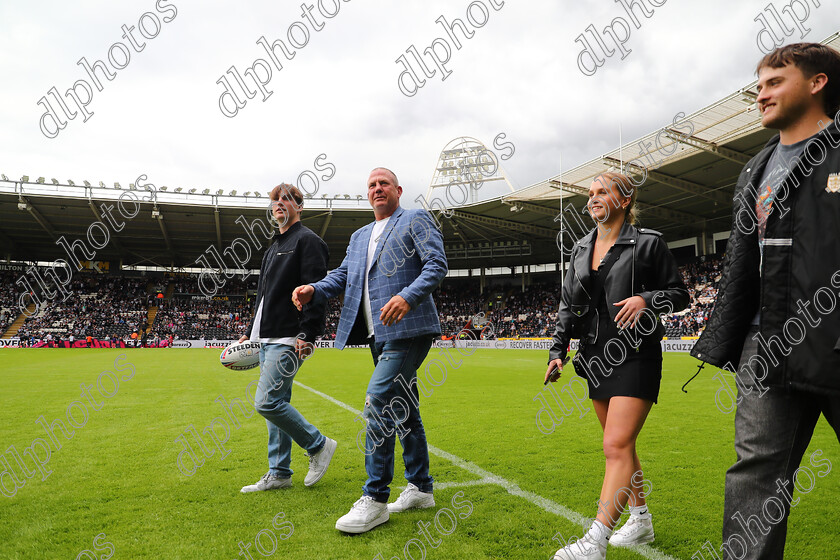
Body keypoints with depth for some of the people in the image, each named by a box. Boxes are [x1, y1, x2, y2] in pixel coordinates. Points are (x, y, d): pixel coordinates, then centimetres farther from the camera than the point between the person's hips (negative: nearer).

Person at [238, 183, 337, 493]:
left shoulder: (307, 240, -6)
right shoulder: (274, 247, 23)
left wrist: (307, 334, -23)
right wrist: (251, 330, 22)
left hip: (289, 339, -9)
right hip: (266, 339, 9)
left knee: (267, 402, -13)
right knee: (276, 403, 11)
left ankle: (319, 445, 4)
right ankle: (279, 473, 19)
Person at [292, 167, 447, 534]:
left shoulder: (416, 220, 2)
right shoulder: (359, 236, 23)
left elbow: (437, 264, -10)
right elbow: (342, 275, 14)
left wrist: (408, 296, -27)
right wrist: (314, 290, -6)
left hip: (407, 329, -8)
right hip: (379, 334, 8)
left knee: (378, 402, -15)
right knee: (403, 408, 13)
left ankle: (374, 500, -6)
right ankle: (421, 489, 25)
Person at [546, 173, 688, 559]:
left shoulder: (647, 243, -4)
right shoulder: (581, 249, 13)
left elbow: (679, 293, 0)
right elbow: (568, 305, 16)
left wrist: (645, 299, -19)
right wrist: (558, 350, 7)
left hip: (636, 357, -7)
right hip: (597, 356, 7)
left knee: (617, 446, -14)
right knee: (620, 444, 15)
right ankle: (641, 521, 31)